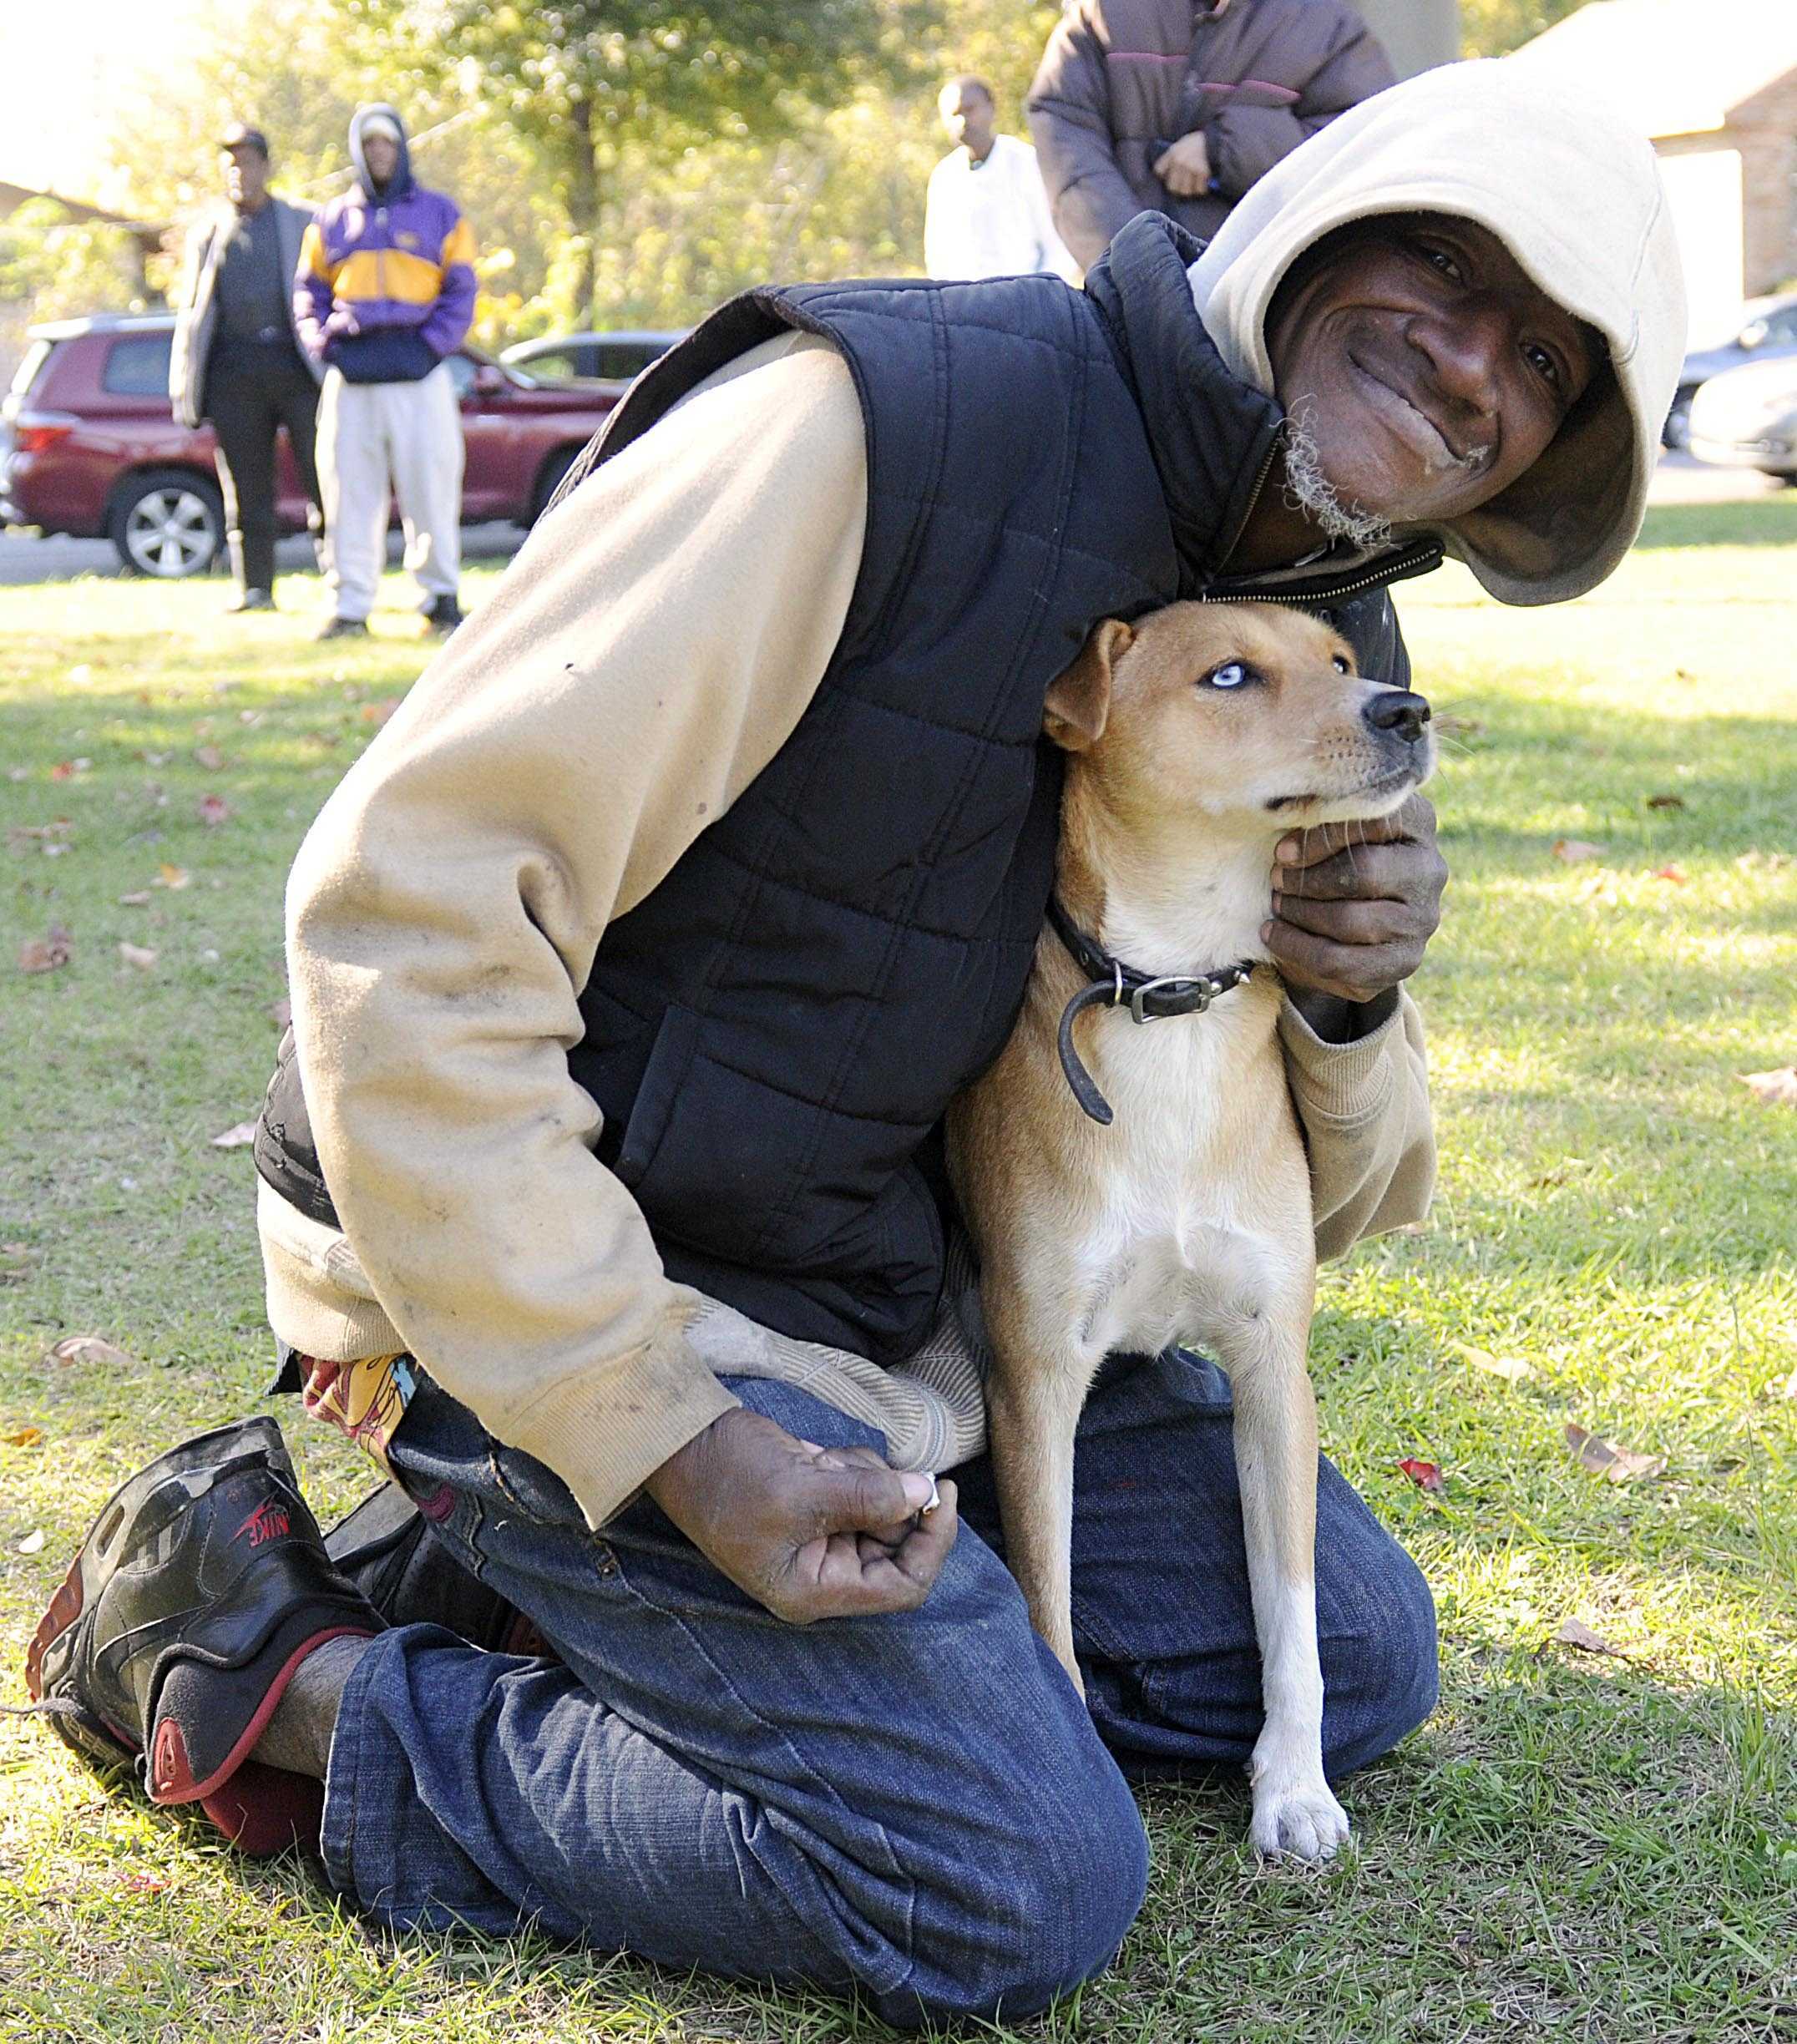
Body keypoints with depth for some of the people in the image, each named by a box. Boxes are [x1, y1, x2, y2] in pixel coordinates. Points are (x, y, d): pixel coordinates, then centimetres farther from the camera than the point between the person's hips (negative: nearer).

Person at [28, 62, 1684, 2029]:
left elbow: (1301, 1199, 12)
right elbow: (405, 909, -26)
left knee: (1355, 1657, 10)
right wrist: (672, 1434, -27)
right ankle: (278, 1674, -3)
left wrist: (1355, 999, -13)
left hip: (882, 1279, 9)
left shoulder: (1334, 656, 5)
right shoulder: (887, 424, -22)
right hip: (545, 1278, -9)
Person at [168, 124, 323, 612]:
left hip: (296, 365, -2)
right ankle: (254, 587, 8)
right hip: (234, 371, 2)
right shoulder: (209, 233, 18)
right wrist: (183, 384, 8)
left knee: (322, 478, -5)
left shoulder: (303, 223, 11)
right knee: (246, 486, 3)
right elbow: (190, 310, 17)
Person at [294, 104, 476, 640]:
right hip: (351, 376, 2)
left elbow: (460, 291, 6)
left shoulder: (439, 215, 11)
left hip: (418, 374, -2)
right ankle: (349, 604, 4)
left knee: (431, 487, -4)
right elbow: (308, 292, 17)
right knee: (349, 492, 0)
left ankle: (441, 595, 5)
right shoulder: (332, 221, 16)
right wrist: (322, 345, 0)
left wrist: (433, 344, -7)